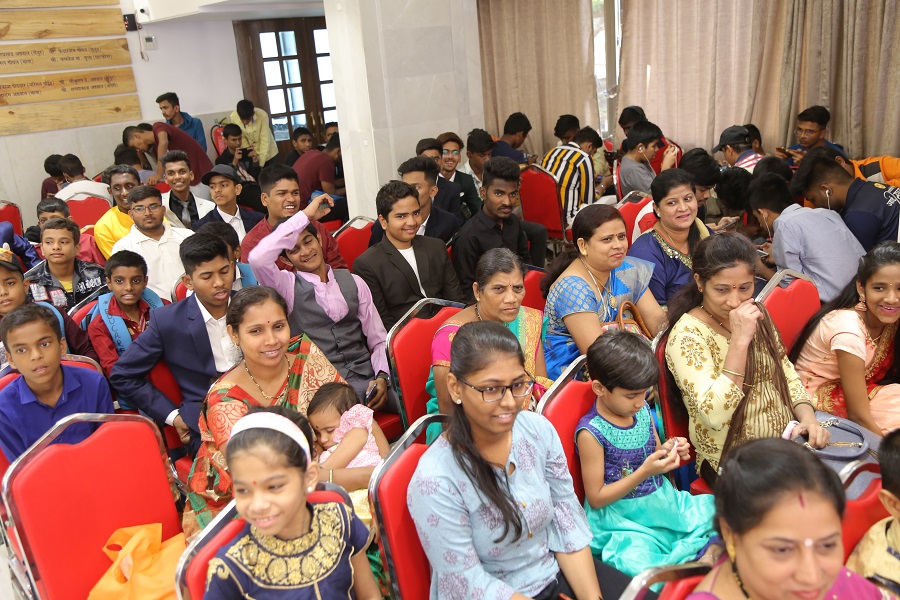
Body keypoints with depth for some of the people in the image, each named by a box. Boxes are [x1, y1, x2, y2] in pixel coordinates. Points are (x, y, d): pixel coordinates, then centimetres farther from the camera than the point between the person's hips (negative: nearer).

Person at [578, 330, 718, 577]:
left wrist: (668, 451, -5)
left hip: (662, 500, 7)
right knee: (638, 564, -32)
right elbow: (596, 499, -14)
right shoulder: (591, 433, -18)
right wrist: (644, 472, -23)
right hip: (621, 518, -7)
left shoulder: (642, 410, 3)